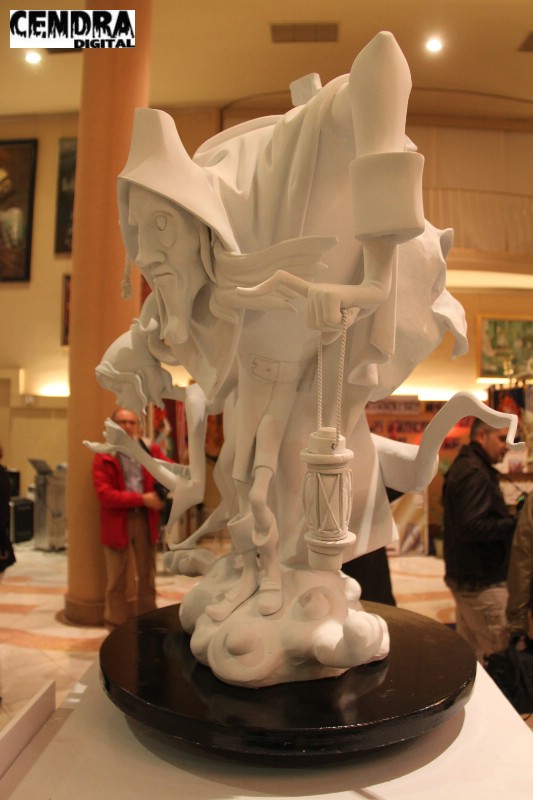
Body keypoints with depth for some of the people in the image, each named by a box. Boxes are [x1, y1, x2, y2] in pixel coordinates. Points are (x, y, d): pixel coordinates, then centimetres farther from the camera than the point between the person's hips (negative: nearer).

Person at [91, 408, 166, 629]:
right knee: (117, 581, 6)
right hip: (117, 523, -3)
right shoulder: (103, 457, -2)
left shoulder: (151, 451, 8)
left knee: (147, 577, 12)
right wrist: (142, 499, -18)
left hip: (145, 520, 3)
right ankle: (116, 630, 19)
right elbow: (104, 494, -12)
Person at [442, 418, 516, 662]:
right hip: (482, 582, -10)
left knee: (469, 650, 18)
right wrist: (514, 523, -19)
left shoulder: (462, 467, 14)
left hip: (464, 577, 10)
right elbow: (471, 528, -27)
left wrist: (510, 517, 6)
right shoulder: (474, 474, -19)